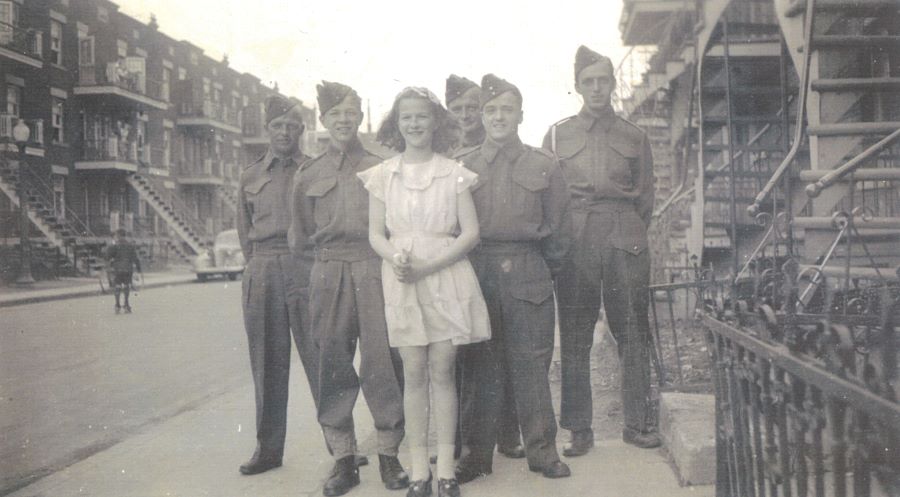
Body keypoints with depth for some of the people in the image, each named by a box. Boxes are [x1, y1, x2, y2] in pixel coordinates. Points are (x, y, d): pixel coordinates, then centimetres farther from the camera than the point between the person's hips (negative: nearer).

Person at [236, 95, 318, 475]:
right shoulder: (250, 176, 16)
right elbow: (244, 230, 20)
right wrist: (258, 262, 11)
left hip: (306, 268, -3)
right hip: (261, 272, 3)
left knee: (319, 356, -5)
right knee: (267, 363, 6)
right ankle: (268, 448, 15)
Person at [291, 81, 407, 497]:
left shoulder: (380, 167, 9)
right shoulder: (309, 175, 13)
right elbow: (301, 239, 16)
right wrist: (330, 239, 2)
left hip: (375, 271, -2)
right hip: (329, 274, 2)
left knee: (382, 360, -4)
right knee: (333, 363, 3)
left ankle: (389, 454, 9)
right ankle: (343, 459, 13)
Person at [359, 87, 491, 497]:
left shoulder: (454, 173, 4)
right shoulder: (382, 175, 8)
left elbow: (471, 233, -1)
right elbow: (375, 234, 7)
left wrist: (427, 266, -13)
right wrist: (395, 257, -15)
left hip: (446, 276, -1)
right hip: (401, 280, 1)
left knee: (442, 370, 0)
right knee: (414, 372, 1)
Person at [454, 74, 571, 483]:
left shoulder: (542, 165, 6)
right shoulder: (461, 165, 6)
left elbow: (555, 225, 10)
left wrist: (549, 267, 11)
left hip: (528, 273, 0)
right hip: (476, 273, 1)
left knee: (531, 364, 3)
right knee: (480, 365, 5)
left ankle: (542, 449, 16)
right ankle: (478, 452, 15)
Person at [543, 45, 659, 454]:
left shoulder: (633, 137, 14)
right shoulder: (557, 135, 12)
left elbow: (645, 194, 17)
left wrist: (632, 233, 7)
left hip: (625, 239, 1)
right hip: (574, 240, 0)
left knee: (633, 332, 1)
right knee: (574, 338, 0)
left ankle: (637, 422, 13)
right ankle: (578, 429, 8)